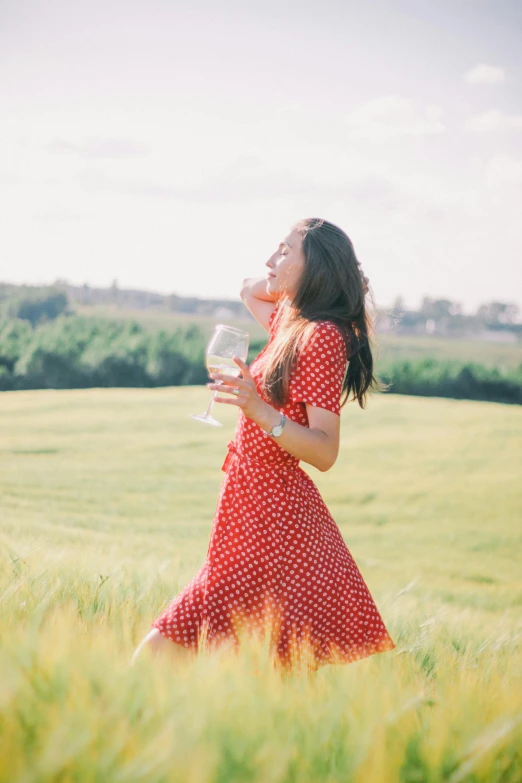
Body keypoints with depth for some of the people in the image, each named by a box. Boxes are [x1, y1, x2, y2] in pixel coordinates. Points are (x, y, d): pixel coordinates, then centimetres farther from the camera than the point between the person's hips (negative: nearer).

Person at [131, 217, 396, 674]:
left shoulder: (323, 336, -12)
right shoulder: (291, 325, 15)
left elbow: (325, 452, -19)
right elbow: (250, 290, 39)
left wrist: (259, 410, -32)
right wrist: (288, 275, 21)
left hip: (274, 522, -9)